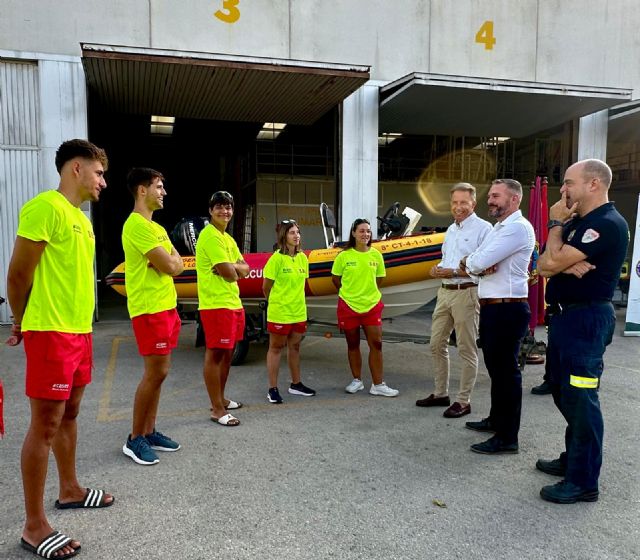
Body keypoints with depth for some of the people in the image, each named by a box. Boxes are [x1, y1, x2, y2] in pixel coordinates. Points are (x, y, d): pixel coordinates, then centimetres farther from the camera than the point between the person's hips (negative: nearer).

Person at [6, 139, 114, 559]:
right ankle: (35, 526, 10)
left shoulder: (80, 217, 16)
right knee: (45, 425, -1)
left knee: (69, 414, 19)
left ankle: (70, 490, 35)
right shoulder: (45, 207, -14)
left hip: (79, 331, 9)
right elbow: (18, 275, -13)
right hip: (51, 333, -9)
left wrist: (77, 324, 12)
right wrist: (23, 324, 1)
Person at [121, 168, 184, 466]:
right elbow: (170, 266, -16)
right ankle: (134, 439, 8)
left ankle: (149, 432, 21)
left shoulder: (156, 227, 18)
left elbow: (177, 265, 15)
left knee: (159, 373, 11)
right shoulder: (137, 225, -14)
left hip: (166, 306, 9)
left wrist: (168, 261, -4)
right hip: (149, 309, -9)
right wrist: (169, 260, 3)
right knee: (154, 374, -6)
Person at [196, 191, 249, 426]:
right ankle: (217, 410, 3)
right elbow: (229, 273, -18)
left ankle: (221, 399, 29)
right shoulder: (210, 235, -12)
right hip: (216, 303, -10)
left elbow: (244, 270, 11)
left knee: (227, 353, 16)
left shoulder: (228, 238, 17)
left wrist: (231, 267, -9)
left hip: (233, 302, 10)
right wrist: (234, 270, 4)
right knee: (215, 354, -4)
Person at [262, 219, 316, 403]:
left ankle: (296, 384, 29)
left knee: (295, 347, 16)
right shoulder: (277, 258, -13)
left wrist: (295, 300, 12)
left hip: (299, 311, 6)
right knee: (276, 348, 5)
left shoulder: (302, 258, 5)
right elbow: (266, 286, -7)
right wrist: (276, 302, 6)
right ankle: (273, 389, 12)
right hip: (279, 312, -6)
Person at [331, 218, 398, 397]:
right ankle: (357, 380, 25)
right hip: (348, 306, -1)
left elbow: (379, 278, 10)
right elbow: (335, 278, 4)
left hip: (372, 305, 1)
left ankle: (378, 384, 9)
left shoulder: (376, 255, -1)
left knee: (376, 344, 0)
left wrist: (368, 292, 7)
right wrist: (349, 292, 10)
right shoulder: (344, 256, -7)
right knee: (353, 344, 10)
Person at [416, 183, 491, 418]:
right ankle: (441, 394, 26)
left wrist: (454, 272, -17)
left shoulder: (483, 228, -8)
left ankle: (464, 401, 11)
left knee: (467, 350, 1)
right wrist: (438, 269, 3)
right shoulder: (451, 229, 17)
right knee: (437, 345, 12)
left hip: (466, 293, -8)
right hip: (445, 291, 8)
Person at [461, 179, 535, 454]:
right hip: (491, 307, 10)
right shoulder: (499, 228, 19)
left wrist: (469, 261, 0)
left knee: (506, 370, -5)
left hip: (508, 309, -10)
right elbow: (477, 262, 11)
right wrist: (479, 264, -11)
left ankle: (507, 437, 4)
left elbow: (478, 262, -22)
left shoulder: (518, 227, -14)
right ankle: (496, 419, 35)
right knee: (495, 366, 20)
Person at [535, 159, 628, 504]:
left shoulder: (608, 225, -15)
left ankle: (583, 482, 6)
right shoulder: (576, 223, 15)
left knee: (579, 399, -5)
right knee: (563, 393, 18)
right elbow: (544, 266, 6)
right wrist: (569, 266, -14)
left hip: (586, 320, -10)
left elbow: (553, 262, -19)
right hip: (564, 316, 10)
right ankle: (572, 459, 34)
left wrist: (556, 223, -6)